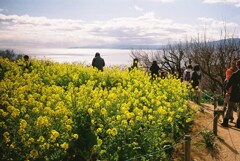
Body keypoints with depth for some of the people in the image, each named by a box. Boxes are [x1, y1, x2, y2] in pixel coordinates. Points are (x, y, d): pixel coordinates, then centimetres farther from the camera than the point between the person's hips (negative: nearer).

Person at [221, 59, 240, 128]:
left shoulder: (234, 74, -12)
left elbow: (229, 83, -11)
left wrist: (227, 88, 6)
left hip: (234, 95, -2)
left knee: (229, 108, 9)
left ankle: (225, 122, 8)